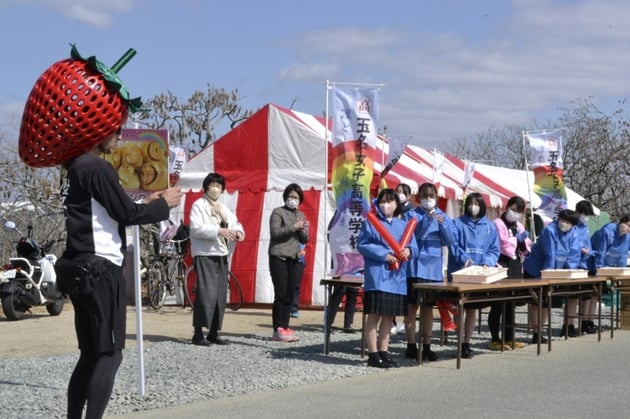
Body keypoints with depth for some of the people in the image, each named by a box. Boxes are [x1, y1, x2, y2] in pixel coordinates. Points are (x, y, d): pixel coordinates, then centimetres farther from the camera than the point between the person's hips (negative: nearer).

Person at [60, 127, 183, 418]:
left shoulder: (73, 168, 16)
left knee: (90, 354, 13)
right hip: (100, 268, -10)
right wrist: (163, 204, 3)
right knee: (109, 354, -7)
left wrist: (146, 203, 18)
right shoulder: (97, 168, -13)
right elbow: (126, 214, -13)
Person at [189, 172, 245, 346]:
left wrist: (238, 231, -9)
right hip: (204, 255, -7)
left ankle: (214, 333, 12)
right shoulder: (198, 205, -2)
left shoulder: (224, 208, 20)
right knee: (206, 293, -16)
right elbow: (196, 228, -14)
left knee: (220, 295, 5)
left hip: (221, 255, 7)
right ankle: (198, 333, -13)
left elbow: (235, 223, 15)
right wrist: (218, 230, -23)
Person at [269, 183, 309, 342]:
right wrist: (294, 227, -17)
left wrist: (303, 230, -5)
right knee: (280, 295, -7)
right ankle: (278, 330, -5)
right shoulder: (278, 212, 2)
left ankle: (284, 327, 8)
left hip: (295, 260, 5)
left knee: (290, 295, 4)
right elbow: (275, 232, -11)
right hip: (279, 258, -5)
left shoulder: (301, 215, 18)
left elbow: (305, 240, 16)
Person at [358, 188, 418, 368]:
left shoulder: (403, 225, 13)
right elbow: (362, 245, -8)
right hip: (377, 274, -5)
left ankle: (383, 351, 19)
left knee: (388, 315, 10)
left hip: (397, 276, 5)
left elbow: (414, 247, 10)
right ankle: (373, 354, 1)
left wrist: (409, 251, -14)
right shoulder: (371, 222, 0)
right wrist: (384, 254, -16)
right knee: (374, 315, -3)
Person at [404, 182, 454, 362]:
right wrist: (428, 220, -25)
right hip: (416, 267, -4)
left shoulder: (443, 216, 10)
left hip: (435, 268, 4)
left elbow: (449, 241, 3)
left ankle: (426, 346, 16)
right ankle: (411, 346, 4)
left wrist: (443, 224, -13)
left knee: (428, 306, 10)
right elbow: (413, 236, -15)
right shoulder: (413, 215, -2)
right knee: (412, 306, -1)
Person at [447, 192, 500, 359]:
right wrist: (463, 258, -26)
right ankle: (460, 343, 5)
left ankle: (467, 343, 17)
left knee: (472, 309, 9)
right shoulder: (457, 223, 2)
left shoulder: (490, 226, 11)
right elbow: (453, 245, -9)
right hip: (459, 272, -3)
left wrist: (487, 262, -13)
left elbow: (494, 249, 6)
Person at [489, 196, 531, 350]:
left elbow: (525, 250, 18)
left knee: (511, 304, 11)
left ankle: (509, 338, 17)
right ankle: (495, 340, -2)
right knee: (498, 304, -6)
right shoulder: (497, 224, -5)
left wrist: (523, 242, -3)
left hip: (515, 267, 7)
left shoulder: (519, 226, 16)